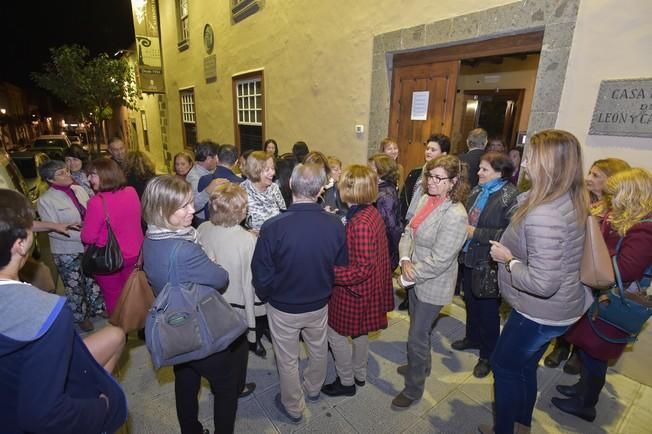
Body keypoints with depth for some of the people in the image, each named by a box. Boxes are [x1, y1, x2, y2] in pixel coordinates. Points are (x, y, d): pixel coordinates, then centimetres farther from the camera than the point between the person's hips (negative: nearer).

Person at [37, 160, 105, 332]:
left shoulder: (79, 189, -2)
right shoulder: (46, 200, -15)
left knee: (93, 280, 20)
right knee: (74, 286, 13)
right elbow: (53, 230, -17)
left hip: (89, 246, 4)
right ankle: (80, 317, 34)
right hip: (67, 252, -4)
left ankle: (97, 308, 41)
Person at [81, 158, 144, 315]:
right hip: (134, 253, 6)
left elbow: (88, 238, -17)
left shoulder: (97, 202, -26)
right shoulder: (131, 192, -10)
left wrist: (85, 226, 1)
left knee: (113, 296, 16)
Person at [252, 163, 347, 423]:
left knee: (288, 360, 21)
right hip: (319, 304, 3)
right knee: (318, 349, 29)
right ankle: (313, 389, 56)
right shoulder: (335, 225, -20)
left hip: (283, 307, -2)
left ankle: (293, 407, 45)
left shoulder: (273, 227, -28)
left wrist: (265, 297, 5)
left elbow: (261, 275, -17)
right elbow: (340, 267, -6)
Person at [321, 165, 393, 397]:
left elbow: (362, 270, -28)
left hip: (355, 290, -9)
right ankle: (359, 374, 46)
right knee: (359, 331, 25)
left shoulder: (360, 223, -30)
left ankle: (346, 382, 32)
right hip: (368, 287, 9)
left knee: (335, 332, 12)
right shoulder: (372, 213, -3)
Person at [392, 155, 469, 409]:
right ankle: (422, 366, 53)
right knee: (419, 329, 27)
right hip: (416, 278, 7)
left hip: (432, 286, -7)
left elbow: (439, 260, -25)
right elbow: (409, 231, 3)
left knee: (417, 338, 8)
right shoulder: (426, 200, -3)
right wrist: (405, 260, -13)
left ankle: (413, 389, 32)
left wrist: (409, 276, -16)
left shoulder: (455, 216, -26)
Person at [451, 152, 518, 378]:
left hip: (488, 264, -7)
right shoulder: (478, 190, 5)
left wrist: (476, 233, -22)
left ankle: (488, 355, 31)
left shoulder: (510, 197, -18)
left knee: (487, 309, 10)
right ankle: (473, 338, 46)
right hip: (469, 257, 7)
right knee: (470, 301, 22)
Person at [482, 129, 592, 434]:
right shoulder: (571, 200, -1)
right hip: (558, 307, 9)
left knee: (504, 366, 14)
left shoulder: (543, 216, -33)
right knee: (524, 366, 26)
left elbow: (542, 283, -34)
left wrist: (508, 260, -20)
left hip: (541, 313, -9)